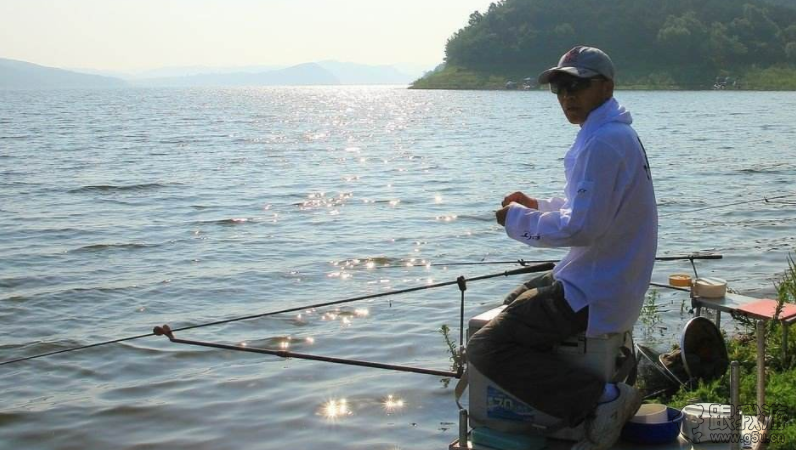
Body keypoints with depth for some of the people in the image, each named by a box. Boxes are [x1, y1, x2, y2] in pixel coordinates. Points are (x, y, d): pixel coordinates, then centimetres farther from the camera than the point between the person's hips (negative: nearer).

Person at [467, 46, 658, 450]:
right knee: (516, 301, 32)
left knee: (485, 348, -12)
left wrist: (519, 219, -12)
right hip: (609, 283, 11)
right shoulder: (617, 134, 12)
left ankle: (602, 399, -13)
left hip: (592, 295, -11)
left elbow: (582, 227, -25)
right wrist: (538, 206, 11)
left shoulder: (603, 142, -21)